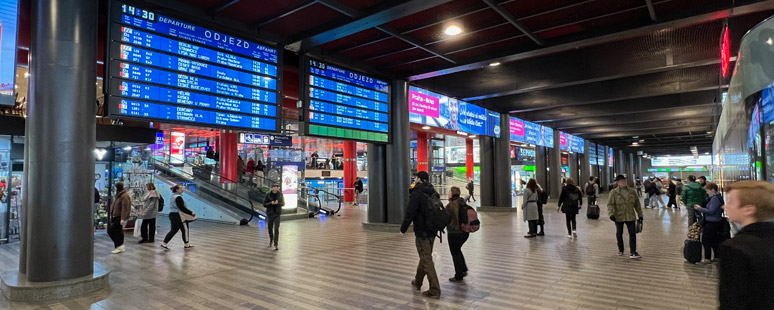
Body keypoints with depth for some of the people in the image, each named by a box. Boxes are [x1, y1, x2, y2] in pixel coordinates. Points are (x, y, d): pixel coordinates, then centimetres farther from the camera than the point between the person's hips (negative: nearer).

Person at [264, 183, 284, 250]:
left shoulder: (280, 194, -5)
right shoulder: (268, 195, -7)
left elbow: (283, 204, 2)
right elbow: (264, 204, -4)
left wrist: (278, 203, -19)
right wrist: (271, 203, -22)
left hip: (277, 213, -1)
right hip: (270, 213, 1)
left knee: (276, 229, -10)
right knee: (270, 228, 14)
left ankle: (276, 244, -7)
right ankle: (271, 239, 44)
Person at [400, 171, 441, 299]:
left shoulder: (416, 193, -15)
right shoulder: (433, 193, 10)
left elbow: (410, 213, -18)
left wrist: (403, 229, -8)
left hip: (422, 231, -8)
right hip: (432, 230, 8)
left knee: (426, 260, -3)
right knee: (425, 256, 20)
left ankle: (434, 290, -2)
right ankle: (417, 282, 37)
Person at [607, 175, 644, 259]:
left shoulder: (632, 191, 3)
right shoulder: (614, 192, -6)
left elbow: (637, 204, 10)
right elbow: (610, 204, -8)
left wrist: (640, 214, 10)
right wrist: (611, 214, -22)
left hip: (630, 216, 2)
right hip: (619, 217, -2)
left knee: (632, 233, -4)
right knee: (619, 234, 11)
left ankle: (632, 252, 3)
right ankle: (620, 250, 29)